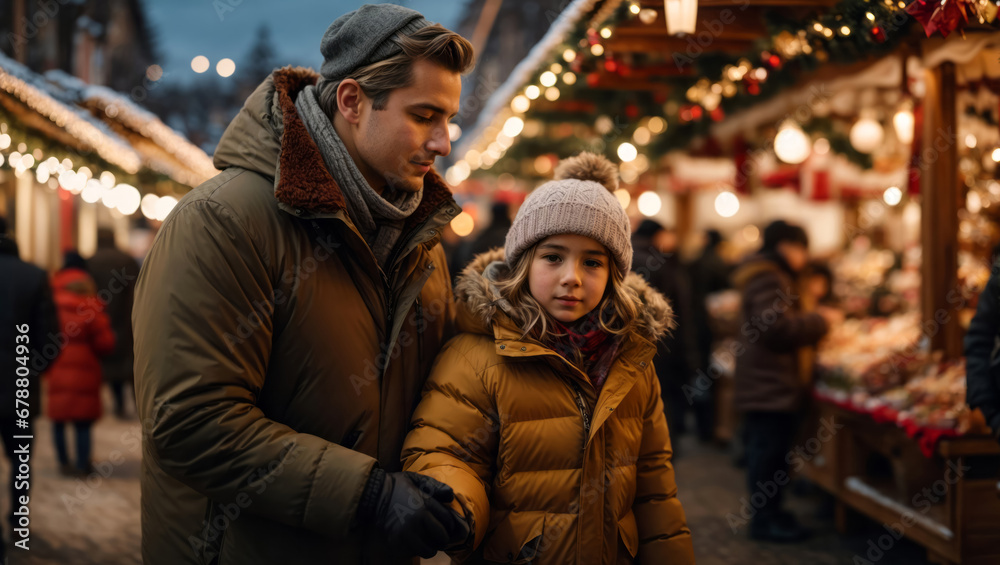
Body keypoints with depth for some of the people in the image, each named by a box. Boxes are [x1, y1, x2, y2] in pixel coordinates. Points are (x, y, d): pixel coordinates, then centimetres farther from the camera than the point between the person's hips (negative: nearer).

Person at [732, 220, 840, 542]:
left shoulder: (776, 276, 20)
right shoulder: (767, 279, -15)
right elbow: (777, 328, -24)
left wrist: (817, 320, 13)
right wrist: (821, 321, -14)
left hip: (775, 383, 11)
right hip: (770, 385, -11)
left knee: (770, 451, 14)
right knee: (769, 451, -7)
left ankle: (769, 513, 20)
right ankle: (765, 519, -3)